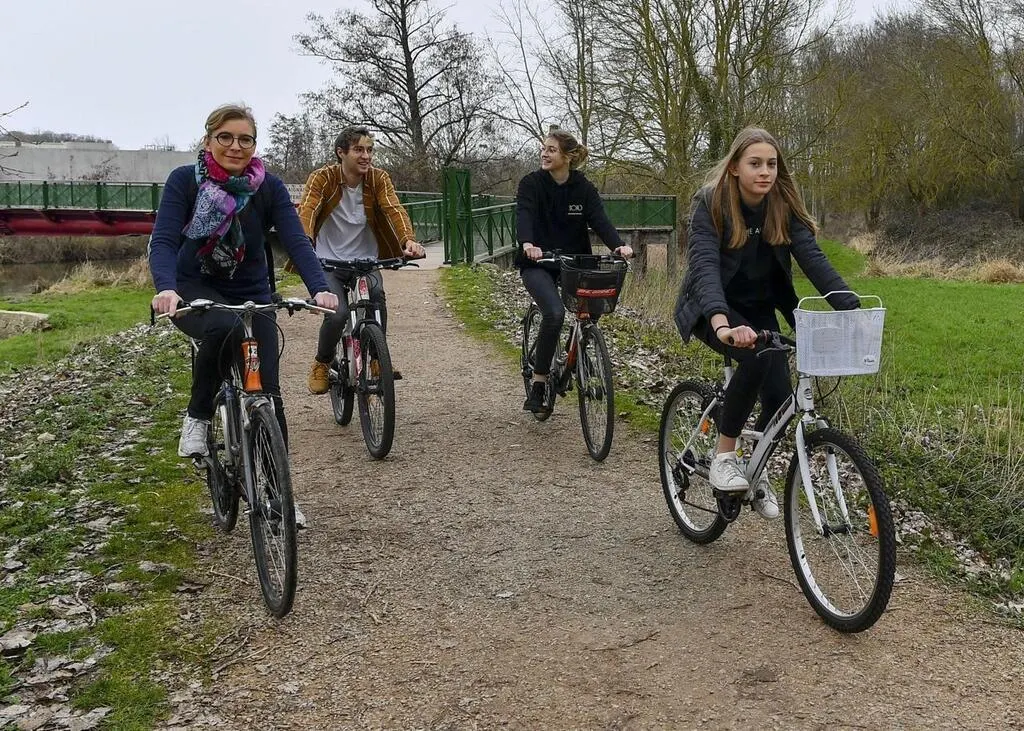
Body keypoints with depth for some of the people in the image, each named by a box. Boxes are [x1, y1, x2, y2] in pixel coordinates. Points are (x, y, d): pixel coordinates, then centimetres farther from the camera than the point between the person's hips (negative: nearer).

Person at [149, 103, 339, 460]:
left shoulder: (269, 188, -9)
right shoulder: (184, 180, -13)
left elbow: (296, 241, -20)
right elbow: (163, 240, -22)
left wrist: (320, 289, -39)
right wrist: (165, 288, -44)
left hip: (251, 294, 2)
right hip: (195, 289, -2)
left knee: (267, 394, -8)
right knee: (223, 327, -36)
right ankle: (197, 417, -14)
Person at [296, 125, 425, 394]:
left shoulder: (379, 179, -3)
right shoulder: (322, 178, -10)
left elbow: (394, 210, -18)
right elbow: (306, 211, -25)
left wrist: (409, 240, -39)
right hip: (328, 262, -2)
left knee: (377, 297, -28)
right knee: (337, 314, -22)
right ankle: (321, 364, 7)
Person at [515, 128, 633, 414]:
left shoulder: (584, 188, 1)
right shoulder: (531, 183, -6)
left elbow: (599, 219, -13)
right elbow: (524, 216, -24)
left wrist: (617, 245, -33)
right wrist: (527, 244, -46)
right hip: (537, 263, -4)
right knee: (554, 313, -27)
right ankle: (537, 386, -16)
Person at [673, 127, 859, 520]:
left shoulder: (783, 206, -10)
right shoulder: (710, 203, -22)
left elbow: (813, 258, -20)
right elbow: (705, 264, -35)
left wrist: (852, 309, -35)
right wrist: (721, 322, -53)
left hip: (759, 307, 4)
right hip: (712, 308, -4)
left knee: (779, 395, -11)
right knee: (757, 357, -33)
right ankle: (724, 457, -16)